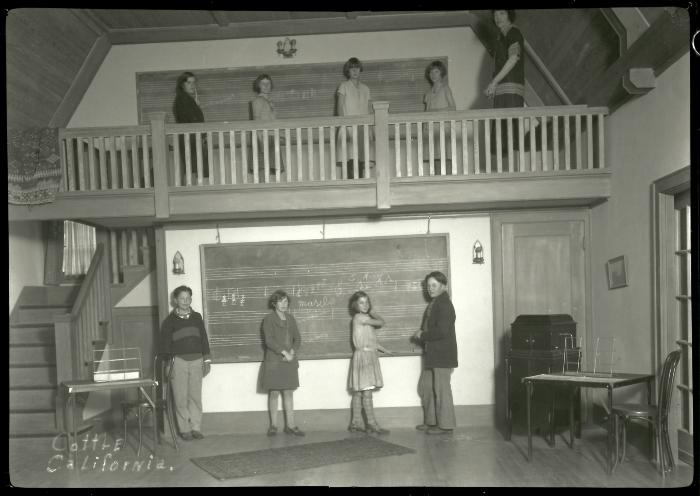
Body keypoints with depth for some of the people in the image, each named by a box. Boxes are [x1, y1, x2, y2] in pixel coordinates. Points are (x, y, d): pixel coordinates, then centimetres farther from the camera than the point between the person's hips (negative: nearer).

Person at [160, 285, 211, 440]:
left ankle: (196, 427, 11)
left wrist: (207, 360, 9)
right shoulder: (170, 320, 3)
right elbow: (165, 343, 1)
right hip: (179, 362, -2)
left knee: (195, 396, 3)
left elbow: (204, 339, 14)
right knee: (181, 398, 0)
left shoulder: (197, 317, 12)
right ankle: (184, 429, 8)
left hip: (196, 361, 2)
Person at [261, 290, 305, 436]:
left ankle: (290, 425, 10)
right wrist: (284, 352, -18)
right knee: (274, 393, 0)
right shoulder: (269, 319, -3)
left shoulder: (290, 318, 13)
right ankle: (273, 425, 8)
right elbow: (269, 340, -12)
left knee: (289, 393, 5)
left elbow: (297, 338, 10)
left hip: (289, 362, 4)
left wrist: (292, 351, -8)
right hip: (274, 361, -4)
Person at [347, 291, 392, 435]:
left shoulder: (364, 318, 17)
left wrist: (385, 350, 21)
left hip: (370, 357, 9)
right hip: (363, 356, -9)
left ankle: (356, 423, 12)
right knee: (366, 392, -8)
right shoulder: (360, 317, -11)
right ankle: (372, 424, -7)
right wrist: (372, 313, 12)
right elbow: (381, 322, -4)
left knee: (358, 392, 9)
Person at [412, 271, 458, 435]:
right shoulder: (433, 303, 15)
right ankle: (431, 421, 26)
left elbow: (442, 331, -24)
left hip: (442, 355, -10)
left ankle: (445, 425, 8)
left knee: (441, 389, -2)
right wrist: (421, 334, 5)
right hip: (431, 354, 10)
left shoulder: (445, 305, -15)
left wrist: (422, 335, -14)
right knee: (425, 387, 15)